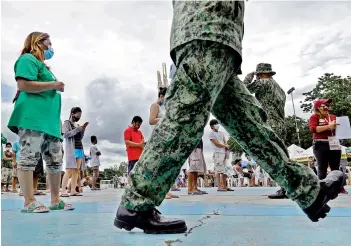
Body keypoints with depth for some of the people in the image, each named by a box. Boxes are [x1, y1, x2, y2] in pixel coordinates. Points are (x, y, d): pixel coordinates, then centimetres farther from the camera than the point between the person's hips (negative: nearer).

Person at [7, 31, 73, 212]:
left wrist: (56, 88, 16)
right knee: (29, 157, -9)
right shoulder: (28, 59, 0)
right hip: (32, 118, -10)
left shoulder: (41, 64, 28)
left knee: (55, 160, 8)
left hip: (48, 119, 10)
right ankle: (29, 202, -7)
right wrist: (53, 85, -11)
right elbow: (23, 84, -15)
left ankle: (55, 200, 14)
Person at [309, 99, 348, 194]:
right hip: (321, 145, -5)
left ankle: (339, 187, 7)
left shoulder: (333, 117, 19)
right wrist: (328, 126, -19)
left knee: (336, 167, 5)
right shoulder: (314, 117, 2)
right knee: (322, 167, -2)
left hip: (334, 144, 5)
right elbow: (313, 129, -13)